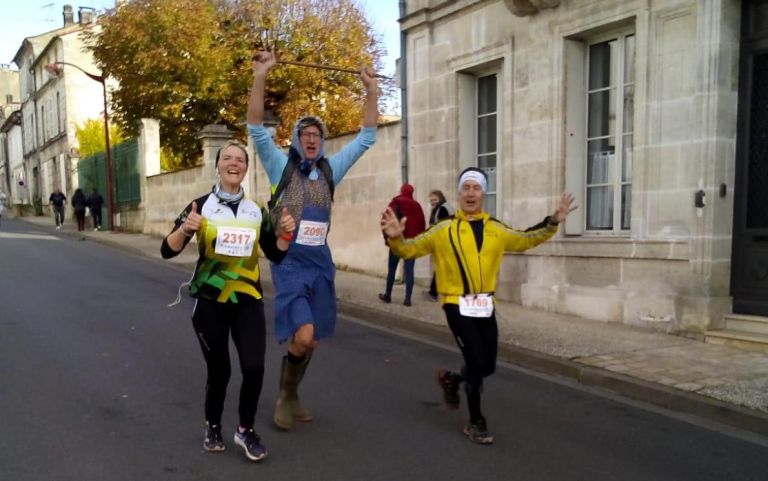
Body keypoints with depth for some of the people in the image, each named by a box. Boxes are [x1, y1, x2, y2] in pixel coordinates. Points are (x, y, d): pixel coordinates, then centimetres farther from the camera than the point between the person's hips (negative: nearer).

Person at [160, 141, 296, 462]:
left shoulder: (256, 211, 4)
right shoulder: (201, 206, -4)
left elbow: (276, 255, 9)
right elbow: (167, 251, -7)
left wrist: (284, 233, -9)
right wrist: (185, 229, -26)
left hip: (248, 300, 2)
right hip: (210, 301, -2)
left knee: (254, 368, -9)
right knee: (218, 370, 6)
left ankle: (245, 430, 15)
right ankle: (212, 427, 34)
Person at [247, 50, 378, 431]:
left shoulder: (330, 168, 10)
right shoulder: (282, 166, 0)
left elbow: (367, 136, 12)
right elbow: (256, 128, -11)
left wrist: (372, 91, 7)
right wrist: (260, 77, -18)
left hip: (321, 261, 5)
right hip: (289, 261, -5)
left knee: (311, 341, 11)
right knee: (302, 336, -18)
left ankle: (291, 396, 32)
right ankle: (285, 396, 9)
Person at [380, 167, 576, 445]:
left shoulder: (497, 231, 6)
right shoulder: (444, 230, -5)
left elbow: (528, 239, 19)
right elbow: (410, 249, -5)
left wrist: (553, 223, 7)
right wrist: (395, 238, -25)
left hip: (485, 306, 5)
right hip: (457, 306, -5)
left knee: (488, 367, 10)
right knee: (477, 364, -5)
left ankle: (451, 380, 43)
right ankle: (476, 423, 17)